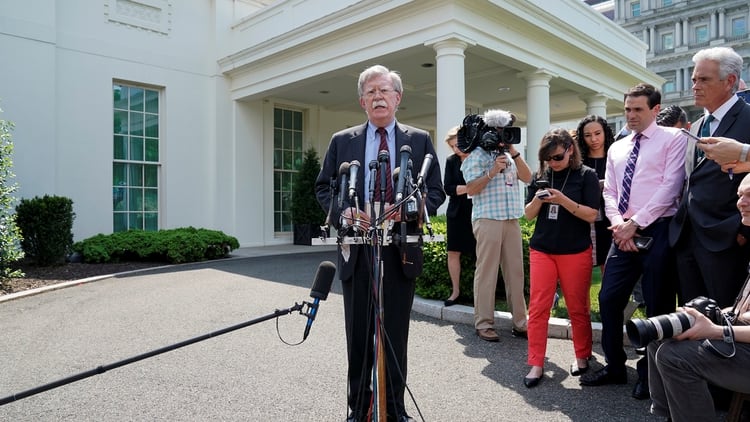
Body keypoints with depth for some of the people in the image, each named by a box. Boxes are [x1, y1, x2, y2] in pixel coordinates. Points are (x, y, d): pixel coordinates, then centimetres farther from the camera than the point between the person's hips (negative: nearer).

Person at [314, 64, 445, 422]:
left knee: (396, 335, 10)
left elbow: (436, 191, 3)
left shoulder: (419, 140, 6)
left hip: (402, 250, 0)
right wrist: (345, 211, -12)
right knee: (358, 334, 10)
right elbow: (323, 188, 8)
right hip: (357, 249, 1)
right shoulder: (342, 141, 8)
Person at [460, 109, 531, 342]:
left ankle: (519, 322, 14)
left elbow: (527, 177, 9)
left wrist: (514, 152, 3)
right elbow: (471, 189, -8)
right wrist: (493, 171, -16)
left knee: (515, 272, 7)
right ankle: (484, 324, 5)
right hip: (487, 220, -6)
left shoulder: (509, 155, 19)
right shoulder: (477, 155, -1)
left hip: (512, 220, 6)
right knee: (486, 272, -3)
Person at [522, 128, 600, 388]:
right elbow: (528, 215, 7)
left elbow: (592, 215, -9)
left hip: (576, 252, -2)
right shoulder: (540, 176, 6)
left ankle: (582, 356, 28)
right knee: (538, 307, -1)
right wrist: (538, 200, -14)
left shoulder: (586, 175, -3)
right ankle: (536, 364, 6)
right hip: (541, 251, 3)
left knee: (578, 308, 8)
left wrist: (564, 201, -23)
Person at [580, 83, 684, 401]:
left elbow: (669, 188, -11)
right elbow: (609, 192, 13)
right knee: (609, 298, 6)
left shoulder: (673, 139, -1)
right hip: (623, 234, 6)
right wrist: (618, 224, -5)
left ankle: (649, 373, 20)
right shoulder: (617, 148, 17)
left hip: (657, 232, -5)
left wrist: (634, 224, -14)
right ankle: (615, 367, 21)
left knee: (657, 306, 4)